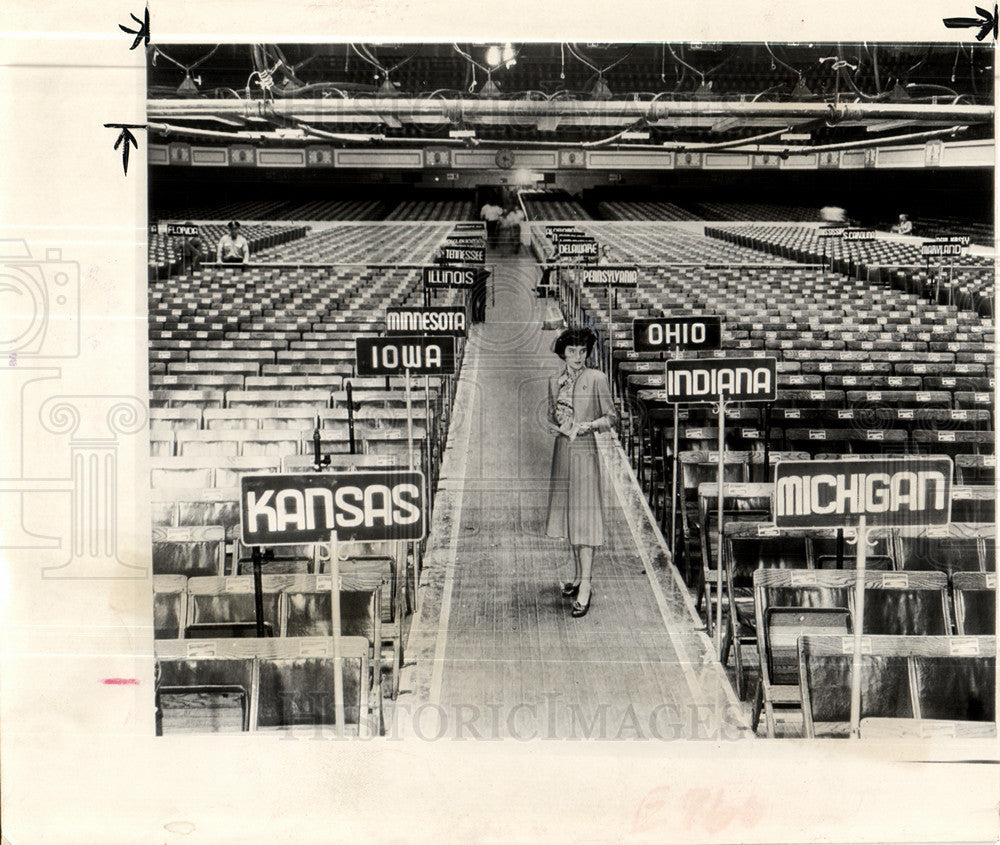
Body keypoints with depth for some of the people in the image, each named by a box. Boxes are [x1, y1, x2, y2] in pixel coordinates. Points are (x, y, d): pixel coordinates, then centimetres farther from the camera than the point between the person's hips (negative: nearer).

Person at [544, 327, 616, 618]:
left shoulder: (596, 379, -5)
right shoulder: (555, 382, 9)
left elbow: (610, 417, -1)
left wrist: (589, 425, -18)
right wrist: (553, 427, -4)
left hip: (585, 451, -6)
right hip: (562, 450, 6)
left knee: (583, 515, -9)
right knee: (567, 514, 11)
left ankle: (586, 586, -8)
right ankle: (578, 576, 23)